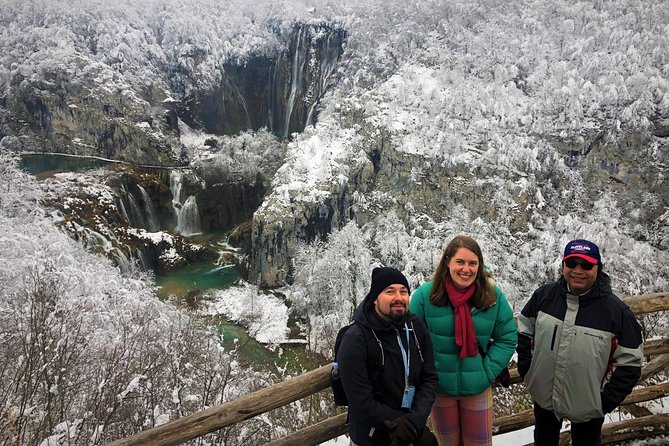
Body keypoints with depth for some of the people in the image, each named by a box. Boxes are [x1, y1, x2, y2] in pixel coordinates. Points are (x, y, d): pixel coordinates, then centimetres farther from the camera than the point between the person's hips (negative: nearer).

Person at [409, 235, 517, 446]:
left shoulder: (493, 296, -9)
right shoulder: (425, 294, -14)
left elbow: (507, 337, 0)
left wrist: (488, 371, -7)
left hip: (478, 388, 1)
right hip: (439, 388, -1)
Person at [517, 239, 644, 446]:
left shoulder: (616, 310, -17)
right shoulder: (544, 295, -10)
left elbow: (630, 362, -11)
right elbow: (525, 330, 5)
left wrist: (607, 400, -12)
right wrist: (525, 367, -1)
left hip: (588, 405, -2)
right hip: (543, 396, 2)